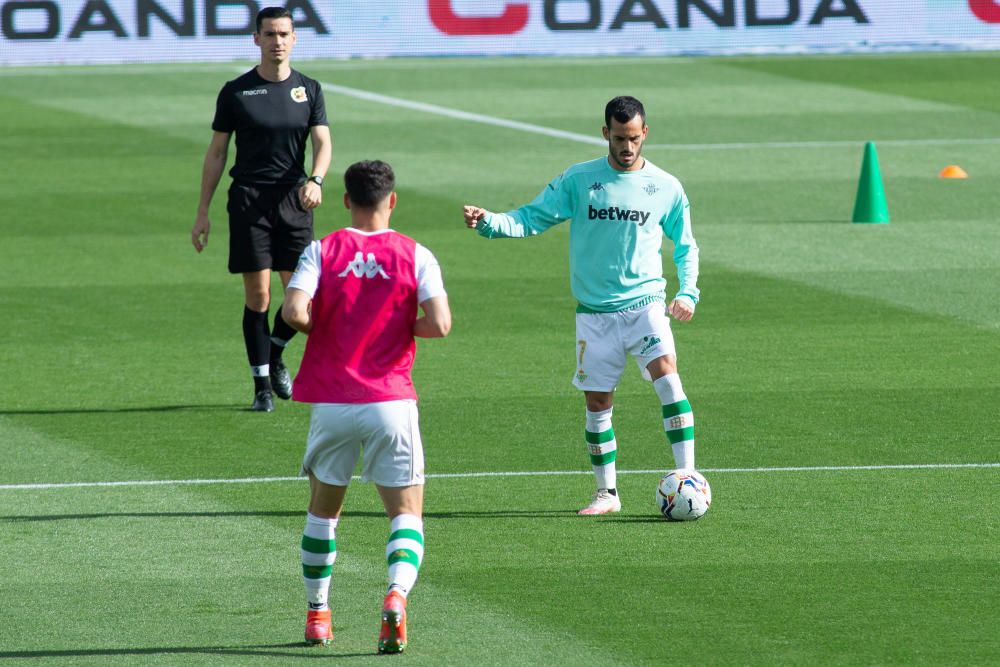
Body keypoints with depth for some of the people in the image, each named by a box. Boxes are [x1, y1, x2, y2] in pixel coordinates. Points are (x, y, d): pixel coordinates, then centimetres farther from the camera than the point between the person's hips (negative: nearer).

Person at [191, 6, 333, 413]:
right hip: (248, 199, -2)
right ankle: (262, 385, 3)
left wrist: (315, 180, -22)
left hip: (294, 200, 2)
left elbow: (322, 142, -1)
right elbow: (217, 152, 6)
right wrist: (203, 210, 3)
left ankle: (274, 354, 24)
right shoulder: (236, 92, 3)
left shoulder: (308, 90, 8)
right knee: (258, 294, -5)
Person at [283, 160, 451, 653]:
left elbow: (294, 312, -15)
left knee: (323, 510, 20)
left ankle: (317, 613, 23)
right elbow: (439, 324, -12)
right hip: (391, 402, -1)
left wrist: (322, 328, 7)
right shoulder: (415, 256, -1)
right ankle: (397, 594, -23)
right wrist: (405, 328, 9)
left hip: (331, 403, 1)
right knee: (406, 514, 4)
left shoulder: (322, 252, 0)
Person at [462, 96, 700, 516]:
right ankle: (606, 493, 19)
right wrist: (488, 222, -17)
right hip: (594, 311, 1)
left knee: (666, 373, -23)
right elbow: (532, 219, 0)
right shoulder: (578, 180, 3)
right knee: (597, 402, 3)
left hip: (645, 304, -1)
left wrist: (687, 292, 0)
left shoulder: (665, 188, 4)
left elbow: (685, 246, 15)